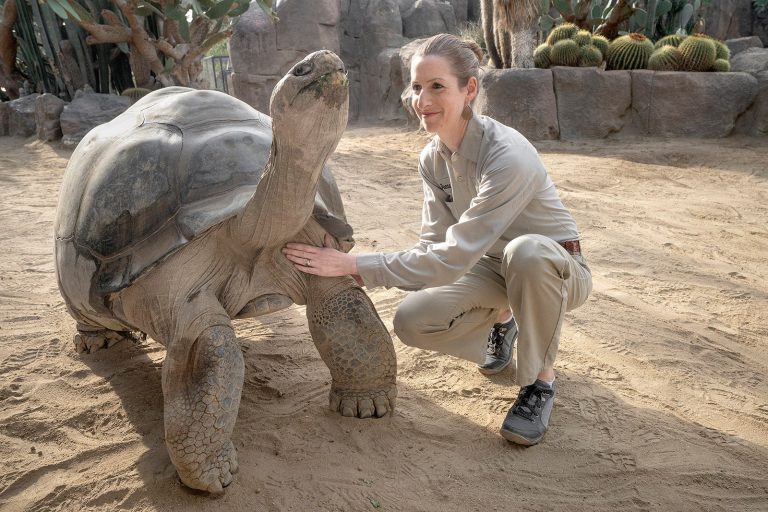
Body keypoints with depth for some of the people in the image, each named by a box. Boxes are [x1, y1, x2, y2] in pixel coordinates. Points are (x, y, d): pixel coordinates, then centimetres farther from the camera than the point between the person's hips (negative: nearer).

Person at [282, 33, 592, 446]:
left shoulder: (508, 156, -33)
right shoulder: (432, 158, -8)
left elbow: (453, 257, -36)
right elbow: (435, 243, -10)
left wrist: (353, 265, -35)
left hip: (556, 270, -6)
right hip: (493, 266, 6)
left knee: (525, 251, -41)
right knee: (410, 322, -16)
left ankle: (540, 381, -16)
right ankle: (499, 321, 16)